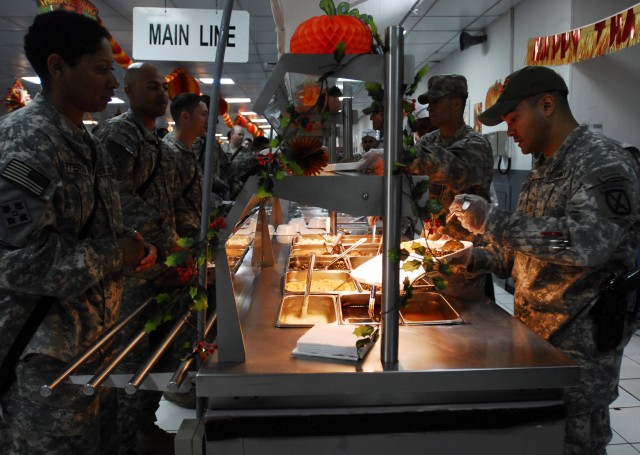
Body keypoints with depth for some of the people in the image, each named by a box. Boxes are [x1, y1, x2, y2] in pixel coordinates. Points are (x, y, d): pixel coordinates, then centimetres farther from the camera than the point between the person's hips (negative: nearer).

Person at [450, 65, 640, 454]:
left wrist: (491, 221, -29)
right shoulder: (544, 166, 12)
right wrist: (478, 259, 1)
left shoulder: (603, 161, -16)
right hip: (534, 334, 8)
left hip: (578, 343, -8)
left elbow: (588, 241, -32)